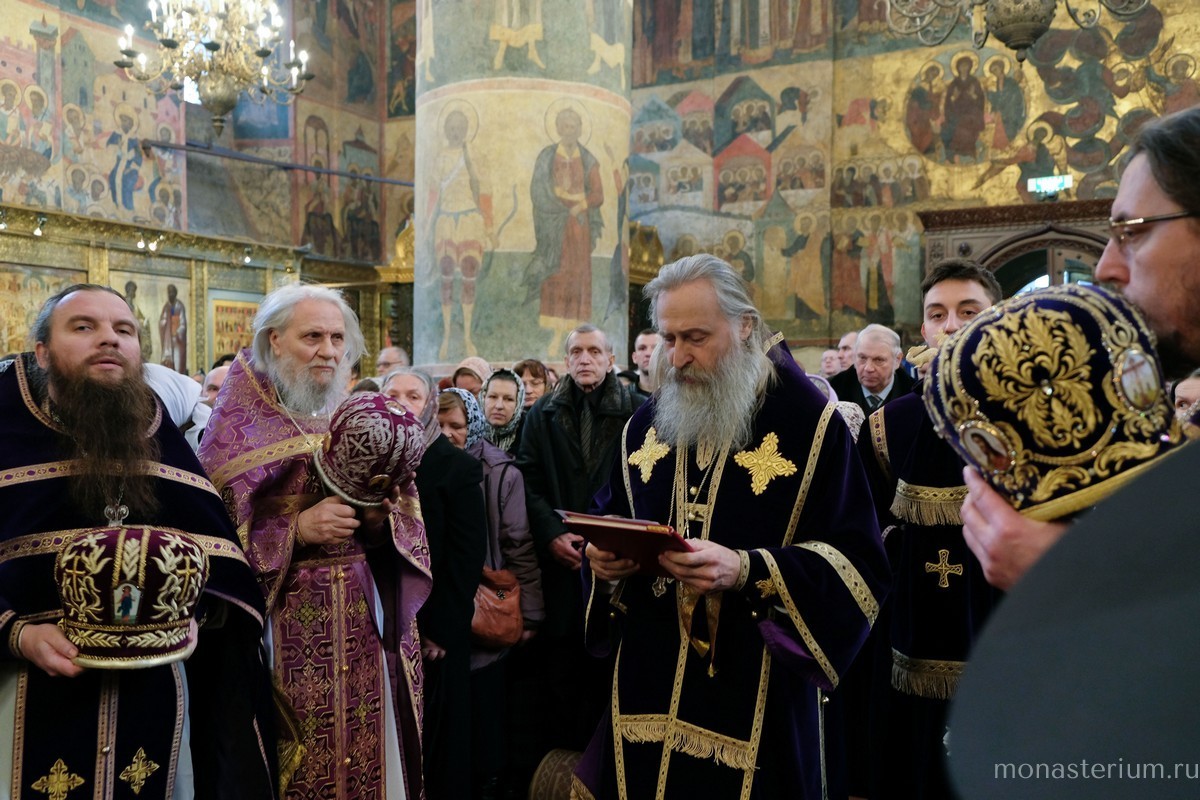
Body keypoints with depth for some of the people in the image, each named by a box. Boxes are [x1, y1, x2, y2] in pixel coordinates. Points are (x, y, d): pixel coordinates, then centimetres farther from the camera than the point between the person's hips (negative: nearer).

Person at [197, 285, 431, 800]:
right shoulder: (240, 425, -3)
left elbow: (404, 525, 10)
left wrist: (383, 521, -11)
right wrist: (297, 529, -19)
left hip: (365, 617, 4)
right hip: (286, 624, -4)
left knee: (367, 752, 8)